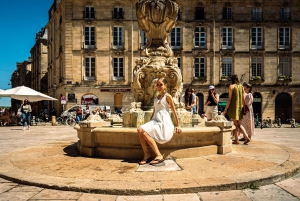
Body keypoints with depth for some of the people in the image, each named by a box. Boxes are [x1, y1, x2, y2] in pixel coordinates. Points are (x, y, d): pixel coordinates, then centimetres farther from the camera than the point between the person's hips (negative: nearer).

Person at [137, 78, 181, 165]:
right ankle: (146, 155, -17)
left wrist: (178, 125, 0)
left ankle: (159, 156, -22)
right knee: (140, 130, -20)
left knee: (144, 132, -26)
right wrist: (149, 123, 14)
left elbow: (174, 111, 0)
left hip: (164, 122, -7)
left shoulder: (167, 96, -1)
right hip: (155, 120, 7)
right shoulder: (156, 97, 20)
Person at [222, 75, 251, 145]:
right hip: (240, 107, 6)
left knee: (235, 124, 3)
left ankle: (236, 140, 6)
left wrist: (226, 109, -9)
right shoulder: (241, 87, 9)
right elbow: (243, 99, 9)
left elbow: (229, 99, -12)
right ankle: (246, 137, 1)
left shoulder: (231, 86, -7)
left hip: (233, 107, -5)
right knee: (239, 124, 14)